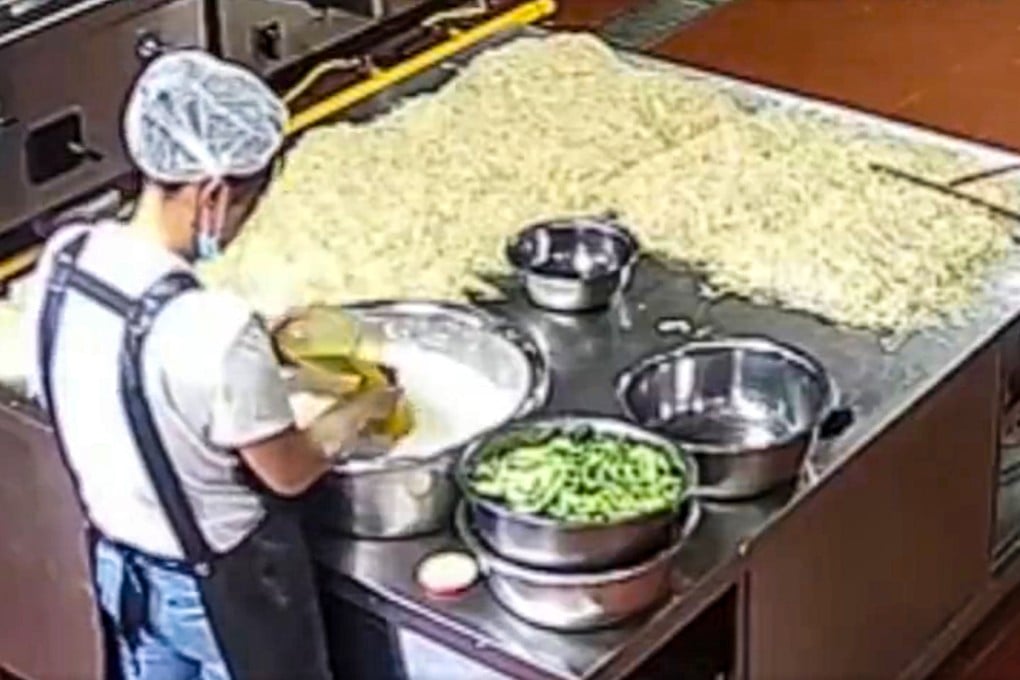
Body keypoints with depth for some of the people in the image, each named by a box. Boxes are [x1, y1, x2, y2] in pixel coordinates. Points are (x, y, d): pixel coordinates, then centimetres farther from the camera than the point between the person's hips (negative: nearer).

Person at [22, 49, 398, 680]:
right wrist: (361, 410, -1)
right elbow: (289, 472, -19)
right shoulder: (213, 330, -36)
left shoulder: (65, 257, -15)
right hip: (224, 585, -7)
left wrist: (264, 352, 5)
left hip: (121, 562, 7)